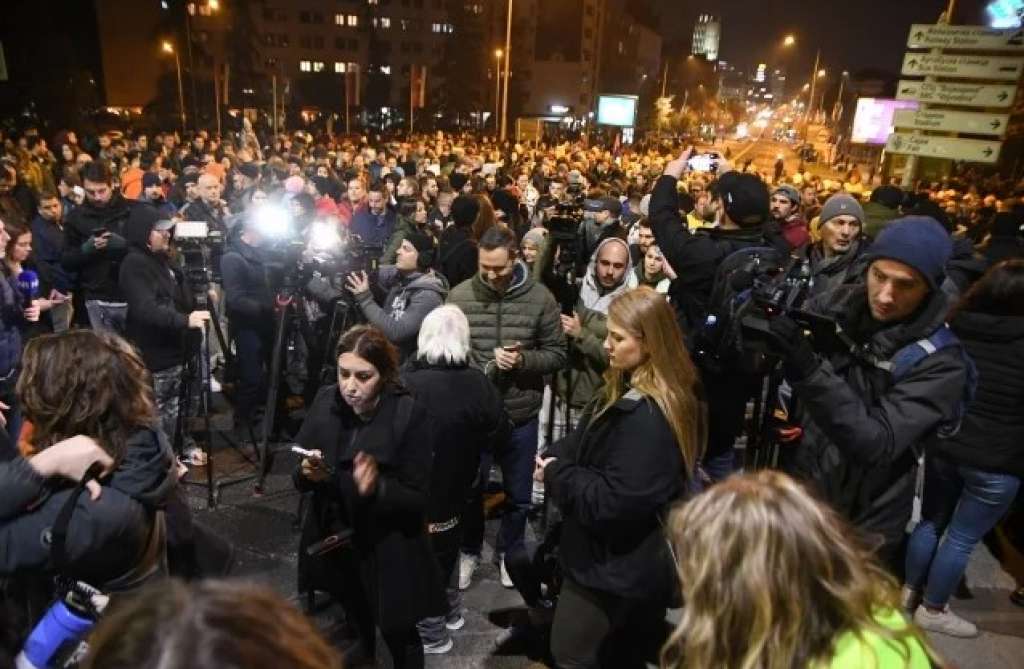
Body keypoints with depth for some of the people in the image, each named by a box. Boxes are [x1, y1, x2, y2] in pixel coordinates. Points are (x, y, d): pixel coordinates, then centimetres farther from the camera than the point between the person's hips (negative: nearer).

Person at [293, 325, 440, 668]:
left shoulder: (409, 414, -18)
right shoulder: (325, 401, -6)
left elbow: (418, 499, -16)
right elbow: (299, 481, 2)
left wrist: (377, 487, -34)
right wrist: (308, 473, -20)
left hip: (388, 556, -3)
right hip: (332, 546, 4)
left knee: (398, 638, 14)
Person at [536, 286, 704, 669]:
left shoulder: (647, 416, -31)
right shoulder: (634, 394, 2)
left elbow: (614, 501, -31)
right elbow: (583, 443, 10)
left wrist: (556, 475, -18)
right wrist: (553, 458, -9)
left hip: (615, 567, -9)